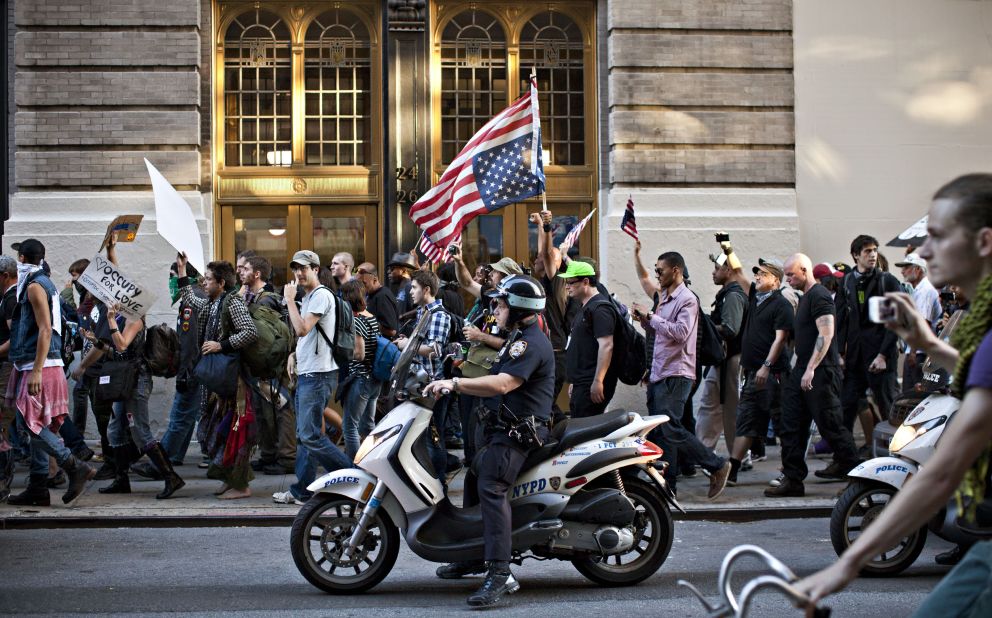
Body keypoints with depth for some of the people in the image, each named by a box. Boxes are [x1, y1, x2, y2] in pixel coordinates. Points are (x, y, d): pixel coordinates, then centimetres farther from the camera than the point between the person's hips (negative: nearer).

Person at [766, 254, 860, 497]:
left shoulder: (819, 296, -13)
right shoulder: (805, 298, 18)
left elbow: (826, 334, -22)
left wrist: (811, 369, -25)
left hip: (821, 372, -10)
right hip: (802, 369, 10)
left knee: (829, 423, -2)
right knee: (791, 426, 4)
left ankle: (851, 466, 14)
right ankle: (792, 479, 5)